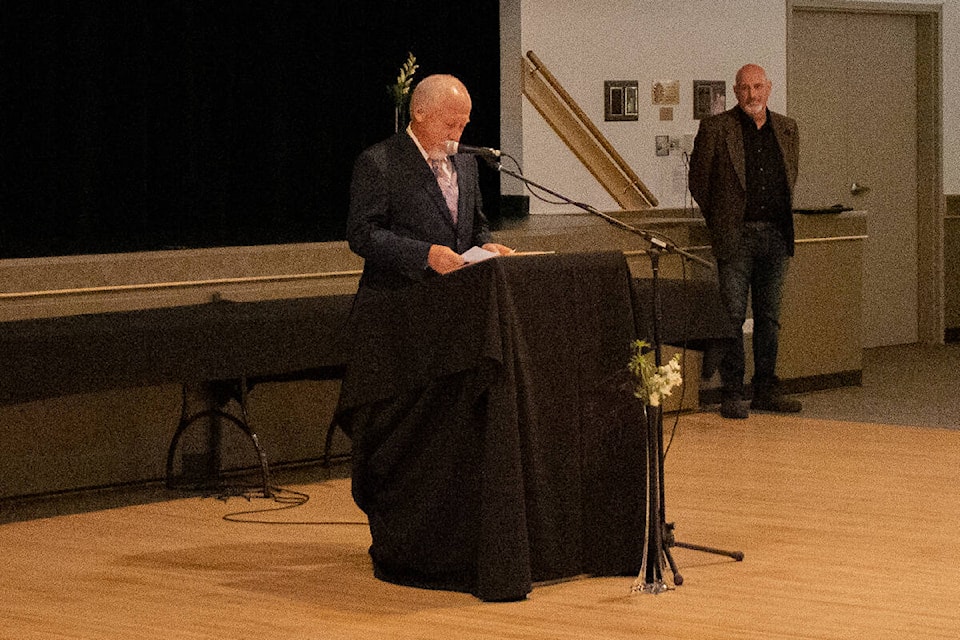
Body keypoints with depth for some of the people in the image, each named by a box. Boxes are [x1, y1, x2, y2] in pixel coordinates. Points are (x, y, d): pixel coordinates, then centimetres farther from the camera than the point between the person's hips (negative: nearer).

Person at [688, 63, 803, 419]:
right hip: (735, 236, -4)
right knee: (733, 316, -5)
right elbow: (698, 180, 3)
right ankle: (731, 394, 0)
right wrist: (721, 222, 8)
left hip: (776, 236, 4)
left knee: (769, 316, 9)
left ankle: (766, 390, 17)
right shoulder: (715, 129, -4)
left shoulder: (787, 129, 10)